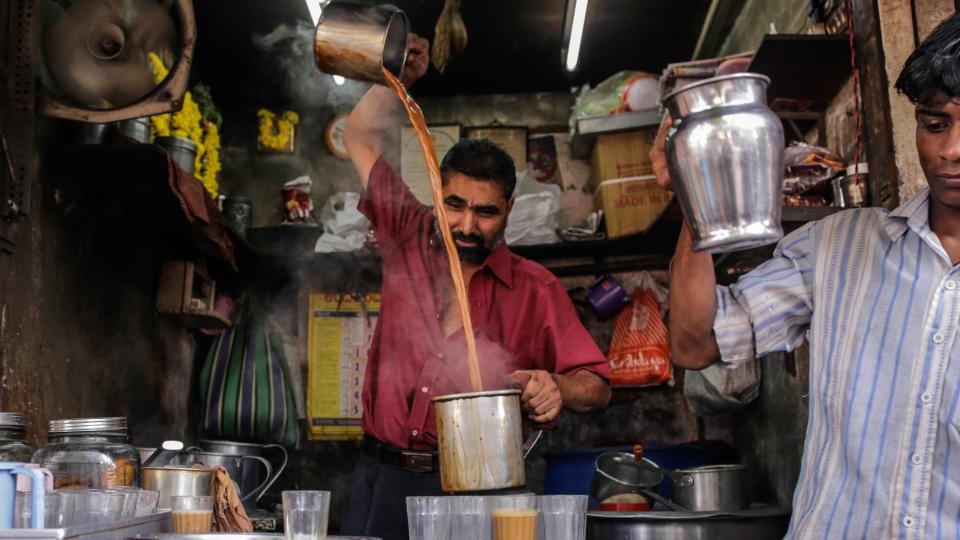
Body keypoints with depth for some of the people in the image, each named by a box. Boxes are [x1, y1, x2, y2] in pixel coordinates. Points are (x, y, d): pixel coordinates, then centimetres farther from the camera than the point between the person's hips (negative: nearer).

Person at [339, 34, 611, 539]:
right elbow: (360, 138, 14)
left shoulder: (534, 289, -1)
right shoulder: (409, 241, 5)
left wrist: (557, 388, -22)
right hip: (381, 473, 2)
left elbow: (596, 385, -1)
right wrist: (396, 79, 3)